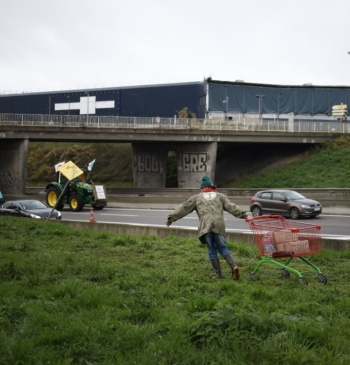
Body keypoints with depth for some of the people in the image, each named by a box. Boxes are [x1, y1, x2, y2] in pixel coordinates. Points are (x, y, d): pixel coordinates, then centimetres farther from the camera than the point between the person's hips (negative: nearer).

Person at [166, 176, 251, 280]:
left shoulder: (196, 197, 22)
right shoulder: (220, 196, 22)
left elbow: (183, 208, 20)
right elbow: (231, 207, 12)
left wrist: (171, 218, 24)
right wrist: (243, 214, 12)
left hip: (205, 225, -1)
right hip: (219, 224, 1)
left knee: (212, 250, 7)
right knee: (222, 247, 12)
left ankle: (218, 275, 5)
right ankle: (233, 266, -11)